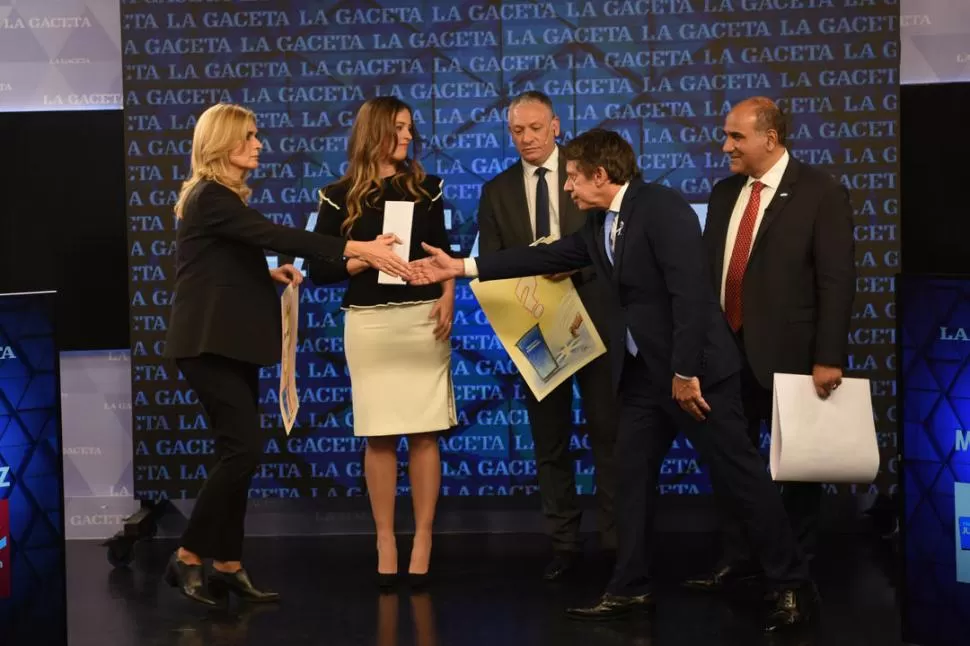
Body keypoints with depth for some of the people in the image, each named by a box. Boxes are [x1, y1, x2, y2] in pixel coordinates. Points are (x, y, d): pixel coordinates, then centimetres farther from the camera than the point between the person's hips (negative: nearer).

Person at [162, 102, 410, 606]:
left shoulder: (223, 197, 17)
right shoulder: (210, 197, -14)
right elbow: (275, 235, -26)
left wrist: (270, 275, 4)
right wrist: (356, 249, -32)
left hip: (230, 342, 10)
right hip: (209, 343, -10)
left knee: (238, 452, 7)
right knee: (243, 449, -13)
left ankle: (227, 565, 11)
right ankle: (188, 557, -4)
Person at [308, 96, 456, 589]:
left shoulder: (426, 187, 10)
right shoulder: (340, 196, 3)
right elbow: (319, 270, 1)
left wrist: (448, 299, -3)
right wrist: (365, 259, -13)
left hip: (424, 318, 1)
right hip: (370, 323, -1)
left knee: (424, 434, -1)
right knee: (378, 436, 2)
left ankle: (422, 542, 4)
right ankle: (385, 543, 9)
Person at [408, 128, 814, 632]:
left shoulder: (662, 207, -18)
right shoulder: (598, 226, 10)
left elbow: (690, 290, -23)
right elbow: (548, 257, 16)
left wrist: (685, 372, -24)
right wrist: (463, 267, 15)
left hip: (695, 368, -9)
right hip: (643, 372, 9)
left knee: (738, 475, -3)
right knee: (632, 477, 11)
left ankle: (792, 585, 7)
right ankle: (630, 588, 20)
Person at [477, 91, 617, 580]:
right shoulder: (497, 191, 8)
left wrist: (577, 261, -22)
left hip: (593, 319, -2)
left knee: (608, 432, 1)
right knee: (549, 441, 8)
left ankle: (617, 539, 8)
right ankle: (563, 543, 16)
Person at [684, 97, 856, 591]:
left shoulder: (821, 193, -8)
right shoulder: (724, 193, 10)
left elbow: (837, 281, -12)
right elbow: (710, 270, 12)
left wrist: (828, 358, -17)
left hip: (787, 351, -5)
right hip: (727, 348, 5)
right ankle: (736, 558, 20)